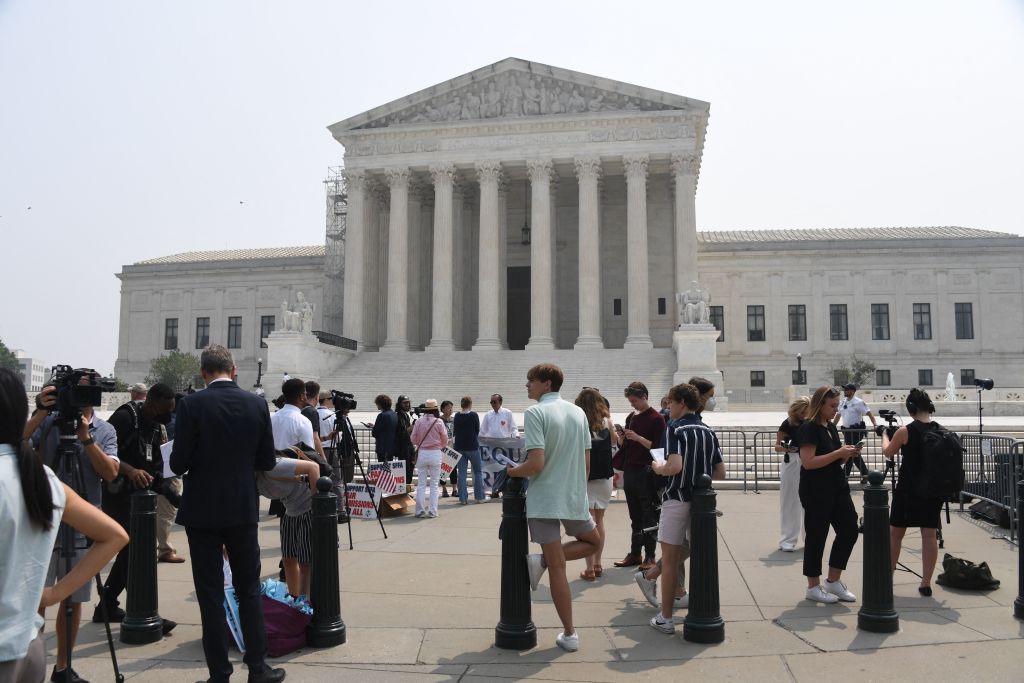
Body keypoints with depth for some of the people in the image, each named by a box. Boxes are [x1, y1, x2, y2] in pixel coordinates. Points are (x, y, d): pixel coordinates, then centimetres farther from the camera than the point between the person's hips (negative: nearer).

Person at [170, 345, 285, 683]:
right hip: (243, 509, 2)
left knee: (210, 594, 8)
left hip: (203, 511, -2)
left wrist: (204, 462, 10)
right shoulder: (257, 404, -3)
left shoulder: (191, 404, -11)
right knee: (249, 589, 14)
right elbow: (267, 461, 0)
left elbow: (178, 463, -11)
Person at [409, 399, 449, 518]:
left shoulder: (419, 421, -3)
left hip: (422, 453, 2)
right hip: (435, 453, -2)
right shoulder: (439, 422, -8)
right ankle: (432, 511, 5)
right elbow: (445, 440, -1)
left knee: (421, 484, 8)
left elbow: (413, 438, 2)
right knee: (434, 484, 6)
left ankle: (420, 510, 8)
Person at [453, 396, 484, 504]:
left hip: (459, 447, 3)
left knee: (462, 473, 5)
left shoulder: (456, 416, 2)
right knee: (478, 472, 9)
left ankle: (463, 498, 3)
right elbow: (477, 431, -1)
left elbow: (454, 431, 10)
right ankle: (479, 497, 11)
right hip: (472, 446, -3)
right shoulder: (474, 415, -9)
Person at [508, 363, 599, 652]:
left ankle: (569, 635, 9)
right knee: (593, 542, 29)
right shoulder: (579, 412, 7)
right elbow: (587, 463, 11)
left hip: (544, 501, -4)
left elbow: (536, 463, -20)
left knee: (557, 568, 4)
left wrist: (511, 471, -2)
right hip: (575, 498, 4)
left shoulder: (535, 412, -12)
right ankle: (543, 560, 7)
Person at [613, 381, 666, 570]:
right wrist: (621, 438, -3)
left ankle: (649, 556, 6)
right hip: (630, 471, 7)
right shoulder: (631, 417, 14)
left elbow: (658, 447, -11)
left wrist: (638, 438, -21)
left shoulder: (656, 418, -6)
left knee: (649, 516, 0)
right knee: (635, 516, 12)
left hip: (646, 472, -6)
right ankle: (635, 553, 18)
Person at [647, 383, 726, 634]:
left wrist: (658, 468, -5)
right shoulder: (709, 432, 7)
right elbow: (720, 473, 8)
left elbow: (674, 466, -25)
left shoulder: (676, 430, -13)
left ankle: (666, 618, 9)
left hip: (677, 499, -6)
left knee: (669, 560, 3)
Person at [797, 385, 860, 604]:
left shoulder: (831, 426, 13)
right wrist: (839, 453, -21)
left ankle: (833, 581, 20)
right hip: (816, 491, -9)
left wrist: (847, 454, -1)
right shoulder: (809, 428, -14)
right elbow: (808, 462, -23)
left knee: (849, 530, 7)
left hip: (837, 487, 9)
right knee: (816, 536, 1)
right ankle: (813, 587, 14)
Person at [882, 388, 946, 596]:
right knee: (929, 534, 7)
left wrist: (884, 434, 19)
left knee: (895, 533, 9)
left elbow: (887, 452, 4)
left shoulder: (905, 431, -13)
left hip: (908, 489, -3)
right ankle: (926, 583, 9)